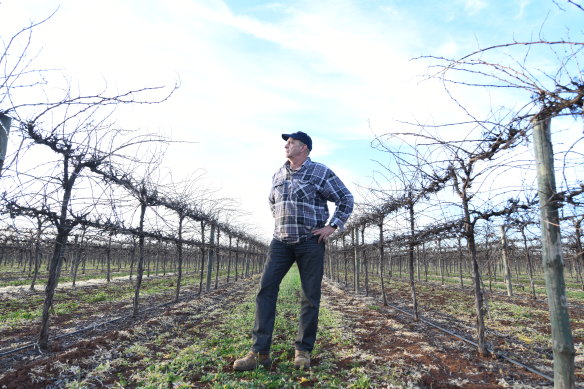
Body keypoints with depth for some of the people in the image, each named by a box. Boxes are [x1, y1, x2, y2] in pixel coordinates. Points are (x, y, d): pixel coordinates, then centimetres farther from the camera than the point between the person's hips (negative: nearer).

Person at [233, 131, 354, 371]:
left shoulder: (321, 173, -4)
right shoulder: (278, 175, 12)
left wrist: (332, 226, -8)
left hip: (310, 243, -4)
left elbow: (346, 200, -2)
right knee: (266, 290, -5)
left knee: (310, 297, 3)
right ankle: (260, 353, 1)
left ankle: (303, 351, 18)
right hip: (281, 242, 4)